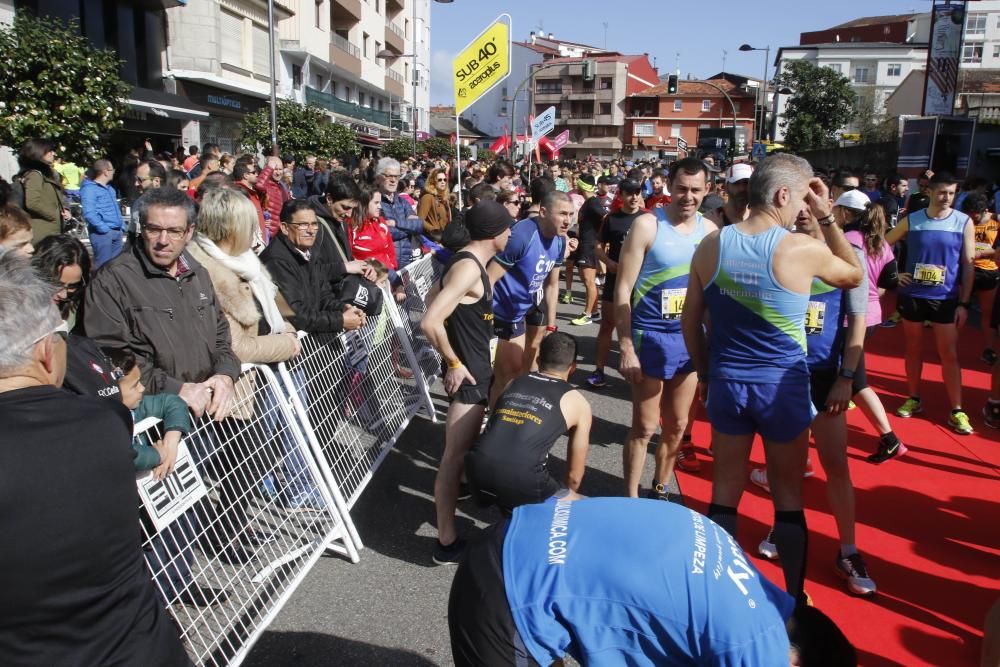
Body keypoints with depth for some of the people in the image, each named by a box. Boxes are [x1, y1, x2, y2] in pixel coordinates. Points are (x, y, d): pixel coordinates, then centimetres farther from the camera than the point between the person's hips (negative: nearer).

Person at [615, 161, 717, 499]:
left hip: (691, 338, 5)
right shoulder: (647, 225, -10)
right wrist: (626, 347, -15)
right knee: (644, 427, 3)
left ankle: (660, 490, 35)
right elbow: (623, 289, -11)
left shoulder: (709, 230, 4)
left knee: (677, 426, 15)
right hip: (652, 337, -5)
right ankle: (631, 500, 19)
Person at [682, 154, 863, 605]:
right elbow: (856, 276, 8)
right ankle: (793, 598, 27)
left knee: (725, 492, 13)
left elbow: (690, 321, 3)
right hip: (783, 385, -2)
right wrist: (827, 218, 7)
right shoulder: (803, 250, -14)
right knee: (788, 497, 14)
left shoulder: (711, 245, -4)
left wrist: (704, 373, 14)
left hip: (726, 381, 3)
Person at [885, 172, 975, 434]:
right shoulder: (911, 220, 0)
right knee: (914, 349, 11)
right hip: (912, 295, 1)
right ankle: (914, 399, 25)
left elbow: (968, 264, -2)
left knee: (949, 354, 1)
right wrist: (893, 273, -1)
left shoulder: (964, 222, -2)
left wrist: (964, 303, -6)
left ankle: (957, 411, 7)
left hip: (946, 298, -1)